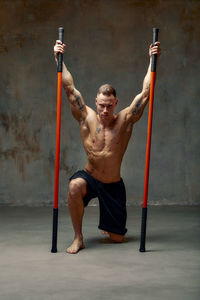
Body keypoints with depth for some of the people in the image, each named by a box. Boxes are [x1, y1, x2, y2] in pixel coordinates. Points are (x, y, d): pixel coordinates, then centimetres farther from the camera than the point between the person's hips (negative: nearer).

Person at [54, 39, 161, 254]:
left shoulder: (125, 120, -8)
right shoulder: (87, 118, -9)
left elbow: (146, 92, -10)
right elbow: (69, 88, -11)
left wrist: (152, 60, -13)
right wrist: (59, 58, -16)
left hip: (113, 185, 1)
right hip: (89, 177, -1)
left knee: (117, 238, 6)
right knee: (74, 186, -39)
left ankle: (108, 226, 47)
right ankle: (78, 238, -21)